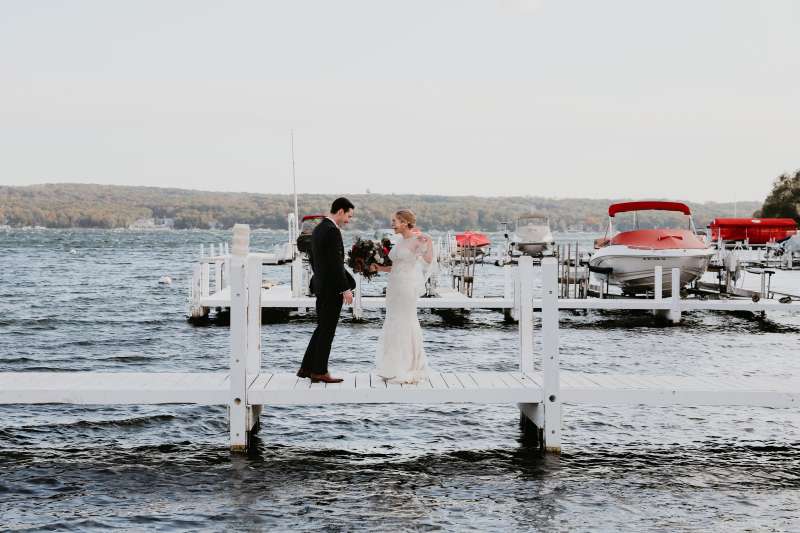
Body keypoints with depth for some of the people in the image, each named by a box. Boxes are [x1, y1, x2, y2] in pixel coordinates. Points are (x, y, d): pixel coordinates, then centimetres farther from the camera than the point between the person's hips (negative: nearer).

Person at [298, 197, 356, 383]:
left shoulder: (318, 229, 12)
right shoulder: (332, 231, -18)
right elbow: (336, 263, -22)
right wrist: (346, 289, -19)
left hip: (321, 286, 9)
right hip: (333, 288, -9)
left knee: (322, 328, 16)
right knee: (327, 331, -1)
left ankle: (306, 368, 17)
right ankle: (319, 371, 6)